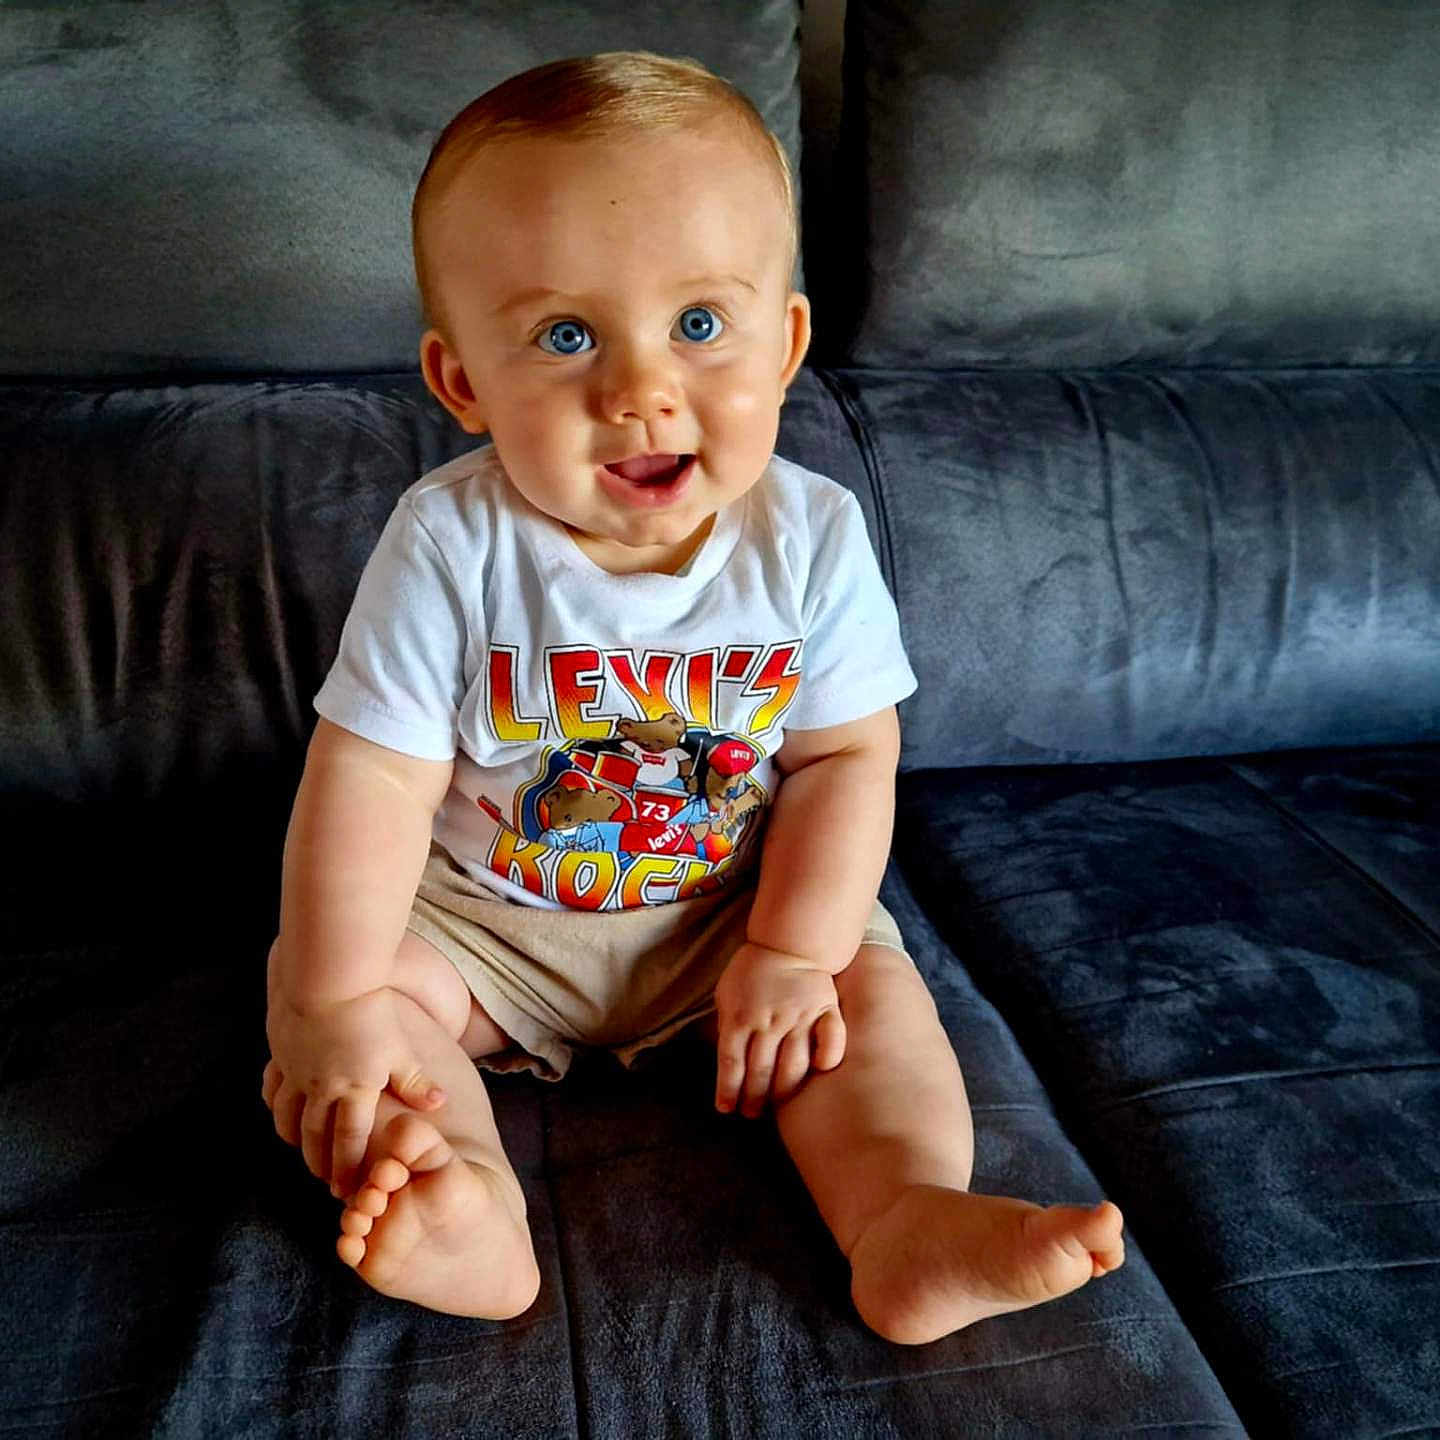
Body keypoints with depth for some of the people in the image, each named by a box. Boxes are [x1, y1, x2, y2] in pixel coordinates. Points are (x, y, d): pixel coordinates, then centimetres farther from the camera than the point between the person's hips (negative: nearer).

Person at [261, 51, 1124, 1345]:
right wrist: (341, 1002, -23)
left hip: (729, 910, 1)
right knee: (312, 981, -18)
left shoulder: (813, 537, -18)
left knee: (870, 978, -15)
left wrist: (791, 951, -17)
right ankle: (465, 1205, -35)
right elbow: (372, 780, -22)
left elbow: (845, 756, -12)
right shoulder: (452, 548, -23)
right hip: (479, 914, 0)